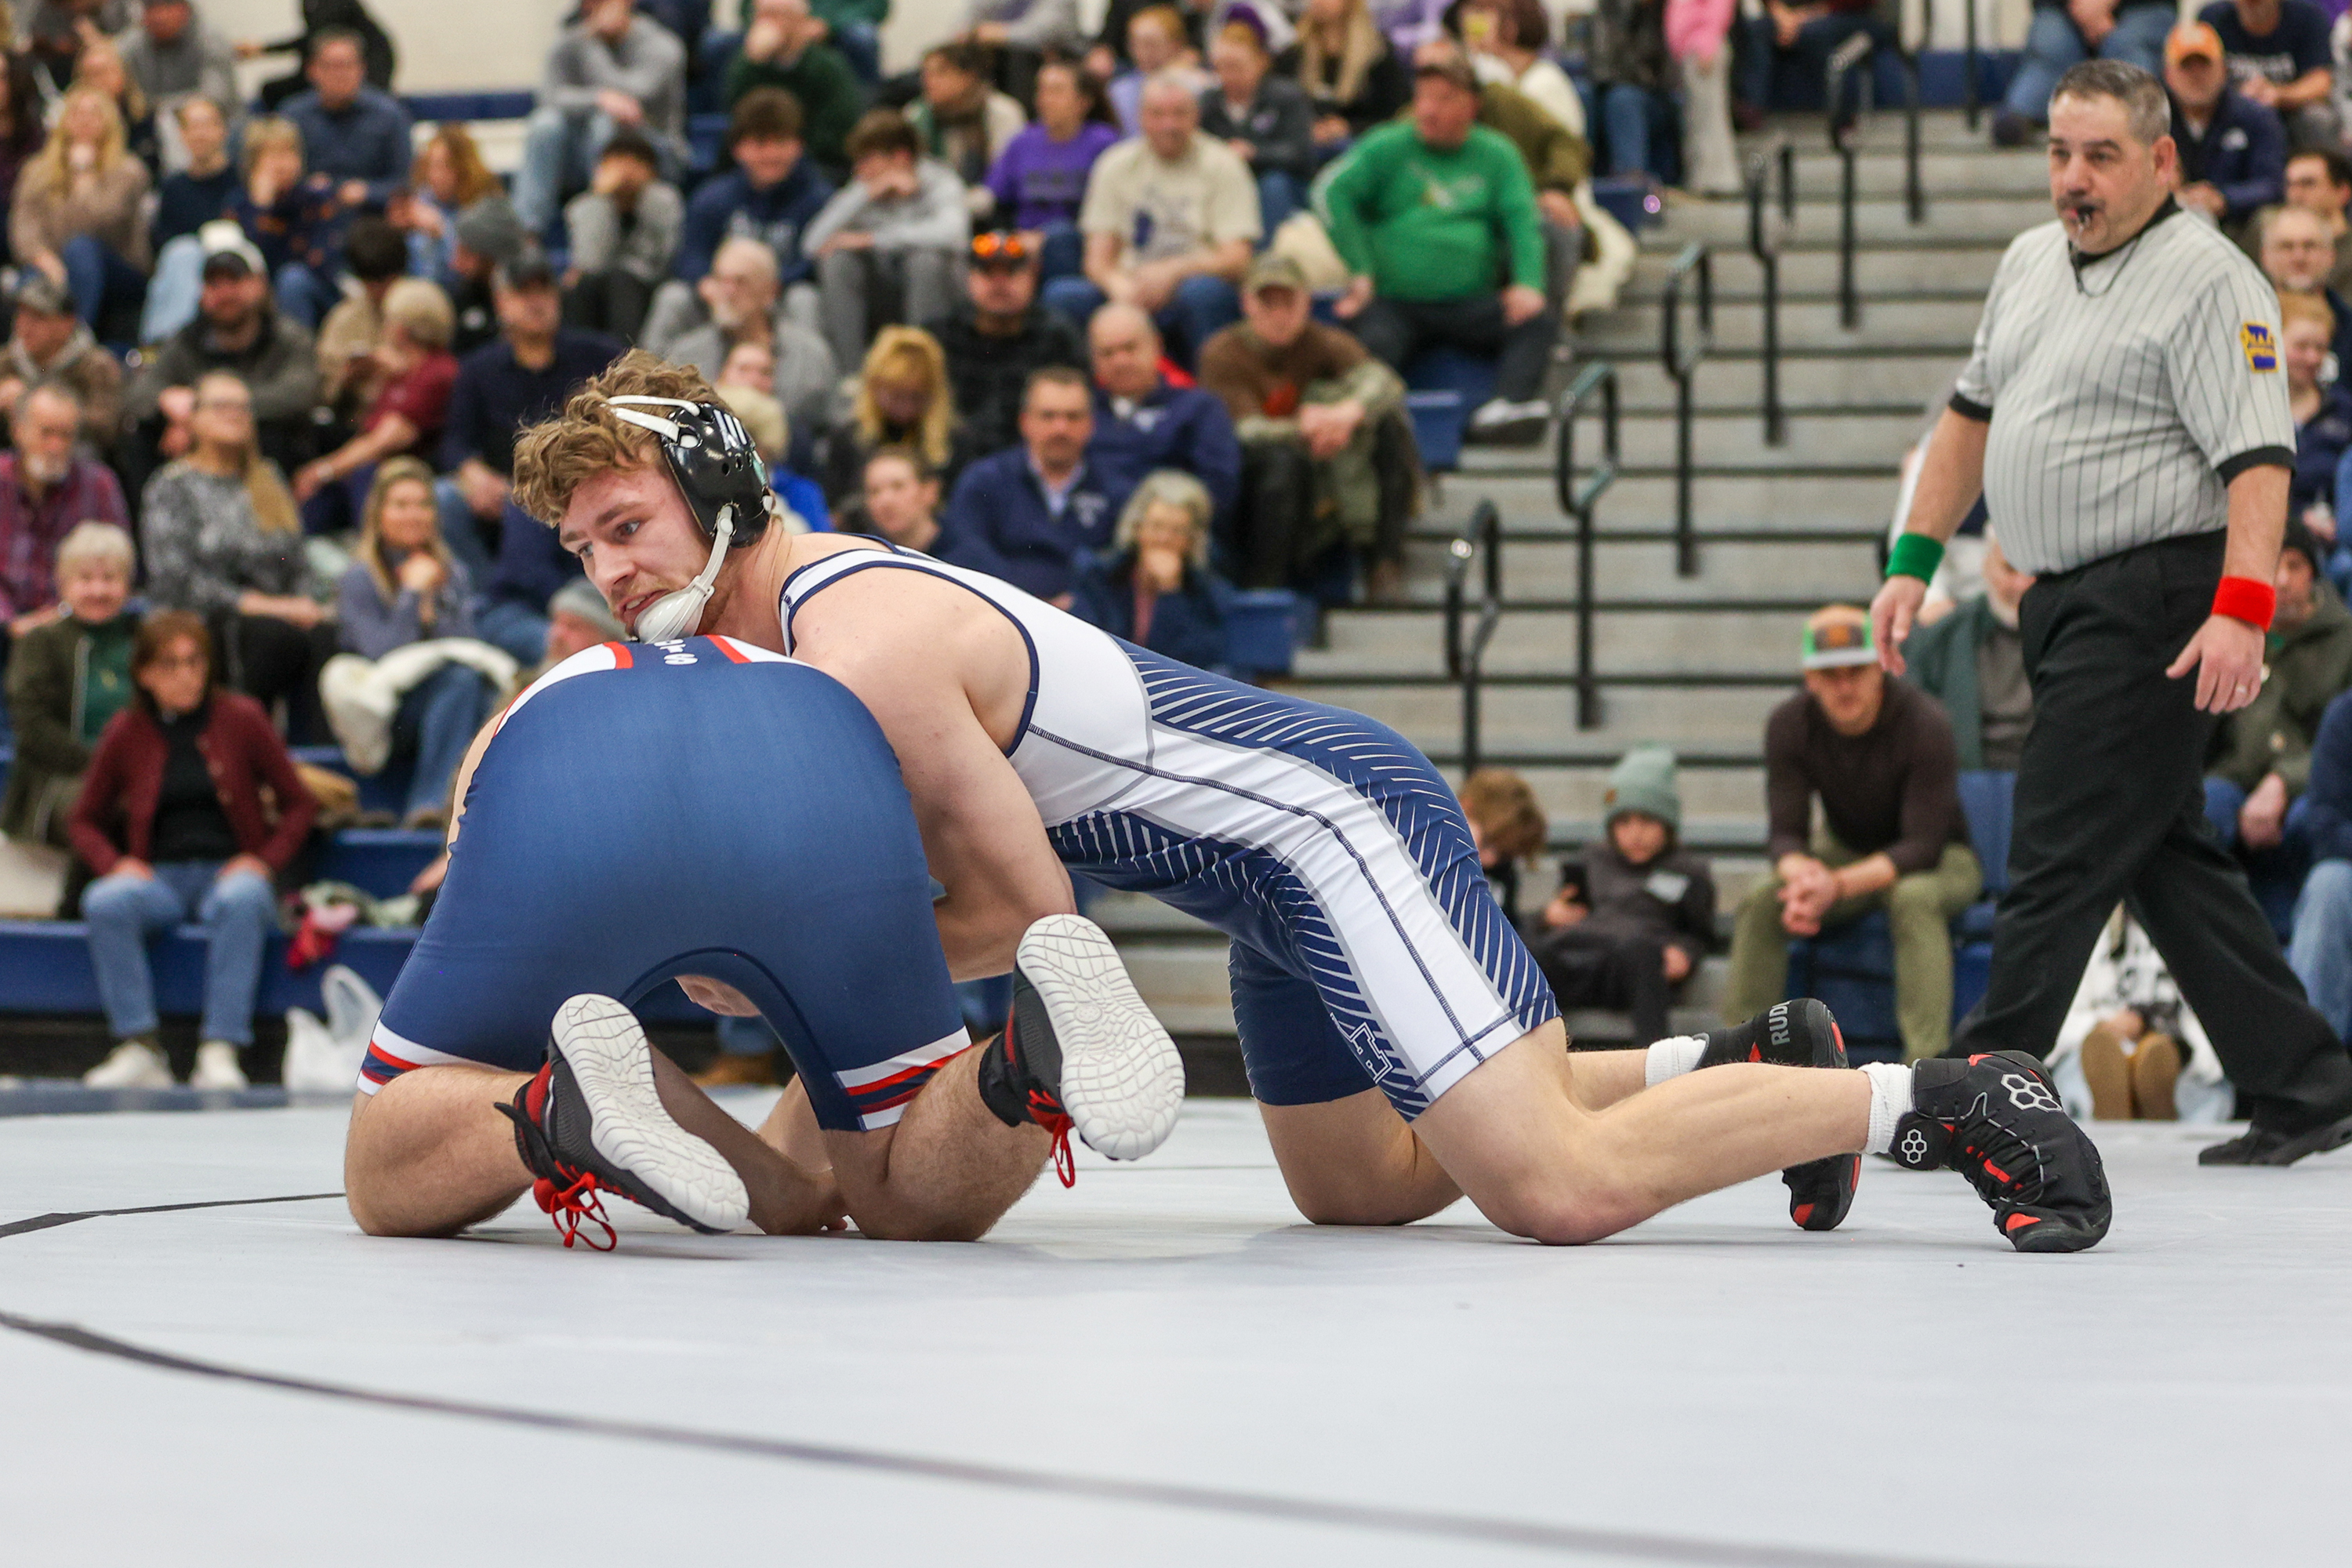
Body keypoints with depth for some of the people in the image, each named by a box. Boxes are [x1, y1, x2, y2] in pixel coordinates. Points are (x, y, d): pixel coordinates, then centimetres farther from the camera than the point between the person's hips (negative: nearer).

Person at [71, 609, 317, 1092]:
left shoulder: (241, 719, 4)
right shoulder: (125, 734, 7)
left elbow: (299, 805, 8)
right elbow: (87, 821, 17)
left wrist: (264, 861, -8)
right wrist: (114, 863, -4)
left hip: (230, 871, -1)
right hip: (159, 877, 1)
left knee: (240, 900, -38)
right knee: (105, 902, -32)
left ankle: (220, 1052, -41)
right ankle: (140, 1050, -35)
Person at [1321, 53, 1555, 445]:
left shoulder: (1497, 155, 16)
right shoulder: (1386, 148, 11)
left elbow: (1522, 220, 6)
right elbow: (1335, 193, -2)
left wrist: (1527, 283, -14)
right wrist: (1361, 272, -11)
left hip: (1471, 302, 2)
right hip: (1393, 302, -2)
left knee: (1539, 324, -25)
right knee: (1374, 340, -34)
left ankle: (1510, 405, -46)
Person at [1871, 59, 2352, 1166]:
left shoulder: (2209, 281, -12)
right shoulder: (2030, 263, 14)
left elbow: (2258, 457, -20)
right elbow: (1973, 416, 24)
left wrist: (2241, 610, -31)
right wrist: (1914, 562, 19)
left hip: (2156, 601, -9)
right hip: (2065, 606, 9)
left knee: (2060, 857, -9)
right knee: (2164, 858, 11)